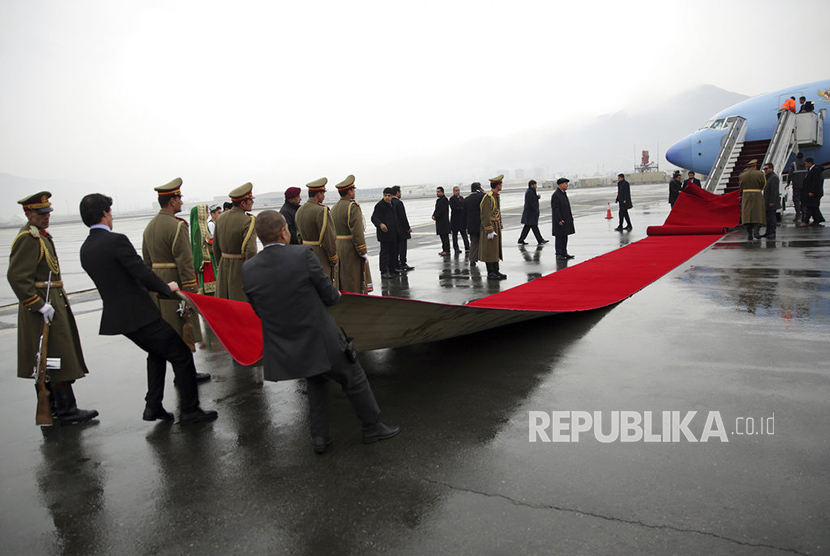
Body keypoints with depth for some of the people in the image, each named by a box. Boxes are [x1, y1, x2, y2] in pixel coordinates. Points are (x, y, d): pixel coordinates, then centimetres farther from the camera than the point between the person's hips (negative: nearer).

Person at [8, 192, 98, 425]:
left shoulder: (42, 235, 16)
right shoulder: (28, 239, -16)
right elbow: (16, 276, -23)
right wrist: (40, 305, -23)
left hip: (53, 303, 10)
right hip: (43, 305, -10)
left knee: (47, 360, 16)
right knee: (59, 358, -6)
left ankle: (50, 407, 26)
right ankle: (67, 411, 1)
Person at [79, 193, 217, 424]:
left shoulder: (85, 249, 9)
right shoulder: (116, 240, -17)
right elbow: (143, 273, -21)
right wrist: (166, 288, -3)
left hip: (117, 316, 9)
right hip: (139, 314, -9)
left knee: (157, 353, 27)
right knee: (181, 354, 1)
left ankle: (153, 406, 27)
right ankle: (189, 410, 6)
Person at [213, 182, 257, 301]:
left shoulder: (221, 217, 4)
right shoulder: (248, 221, -18)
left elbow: (215, 245, 11)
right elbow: (251, 251, -26)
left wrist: (219, 265, 20)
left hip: (224, 267, 7)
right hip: (240, 267, -7)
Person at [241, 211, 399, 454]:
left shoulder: (248, 270, -5)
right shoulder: (303, 255, -16)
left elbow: (259, 310, 4)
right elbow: (331, 296, -10)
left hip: (283, 349, 5)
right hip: (320, 341, -4)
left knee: (316, 383, 30)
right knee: (354, 381, 17)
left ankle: (319, 437, 30)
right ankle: (373, 427, 32)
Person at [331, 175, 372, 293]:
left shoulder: (334, 208, 11)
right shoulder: (353, 207, -15)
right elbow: (357, 232, -20)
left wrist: (335, 251, 18)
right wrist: (363, 252, -15)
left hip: (337, 250, 8)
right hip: (351, 251, -8)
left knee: (341, 281, 13)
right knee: (356, 281, -2)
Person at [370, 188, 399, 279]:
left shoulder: (392, 204, 16)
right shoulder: (380, 205, -10)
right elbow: (374, 218, -16)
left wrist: (396, 232, 23)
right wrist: (380, 224, -35)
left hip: (393, 234, 8)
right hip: (385, 233, -8)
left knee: (392, 252, 14)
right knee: (384, 253, -6)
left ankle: (391, 270, 24)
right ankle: (384, 272, -2)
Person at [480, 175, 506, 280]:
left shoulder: (497, 196, 14)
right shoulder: (488, 197, -17)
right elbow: (485, 216, -21)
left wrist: (500, 227, 19)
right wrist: (490, 231, -22)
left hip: (496, 226, 10)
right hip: (489, 226, -10)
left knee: (496, 250, 13)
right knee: (489, 251, -4)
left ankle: (496, 271, 20)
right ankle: (490, 273, 1)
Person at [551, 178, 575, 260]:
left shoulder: (563, 194, 16)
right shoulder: (555, 195, -14)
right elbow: (555, 209, -19)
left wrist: (570, 218, 19)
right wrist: (559, 220, -23)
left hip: (566, 220, 9)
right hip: (560, 221, -9)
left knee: (565, 237, 12)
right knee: (559, 237, -5)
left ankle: (564, 253, 19)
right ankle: (558, 255, -1)